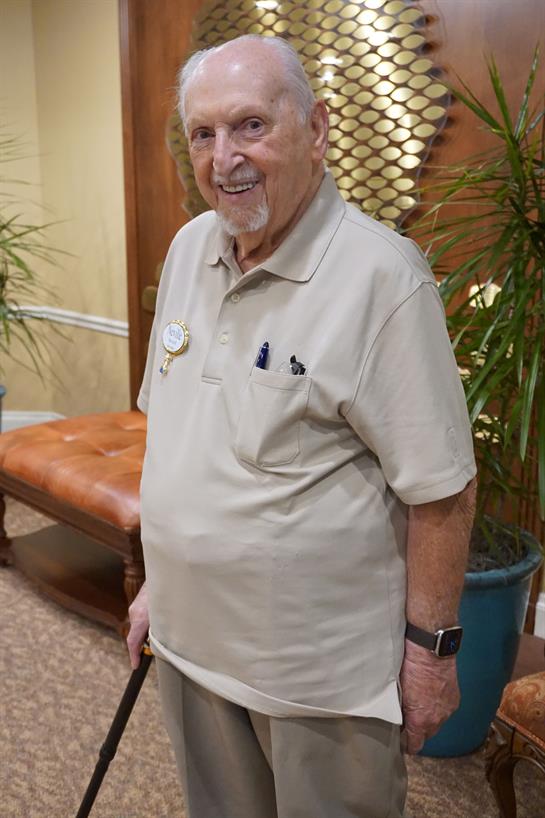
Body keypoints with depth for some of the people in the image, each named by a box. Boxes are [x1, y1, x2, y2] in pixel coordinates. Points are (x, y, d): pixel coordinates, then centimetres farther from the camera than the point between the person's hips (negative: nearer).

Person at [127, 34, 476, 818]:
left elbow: (440, 490, -17)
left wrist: (432, 646, -12)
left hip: (325, 670, -6)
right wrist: (158, 578, 12)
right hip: (190, 638, 6)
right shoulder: (189, 247, 1)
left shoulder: (381, 274, -21)